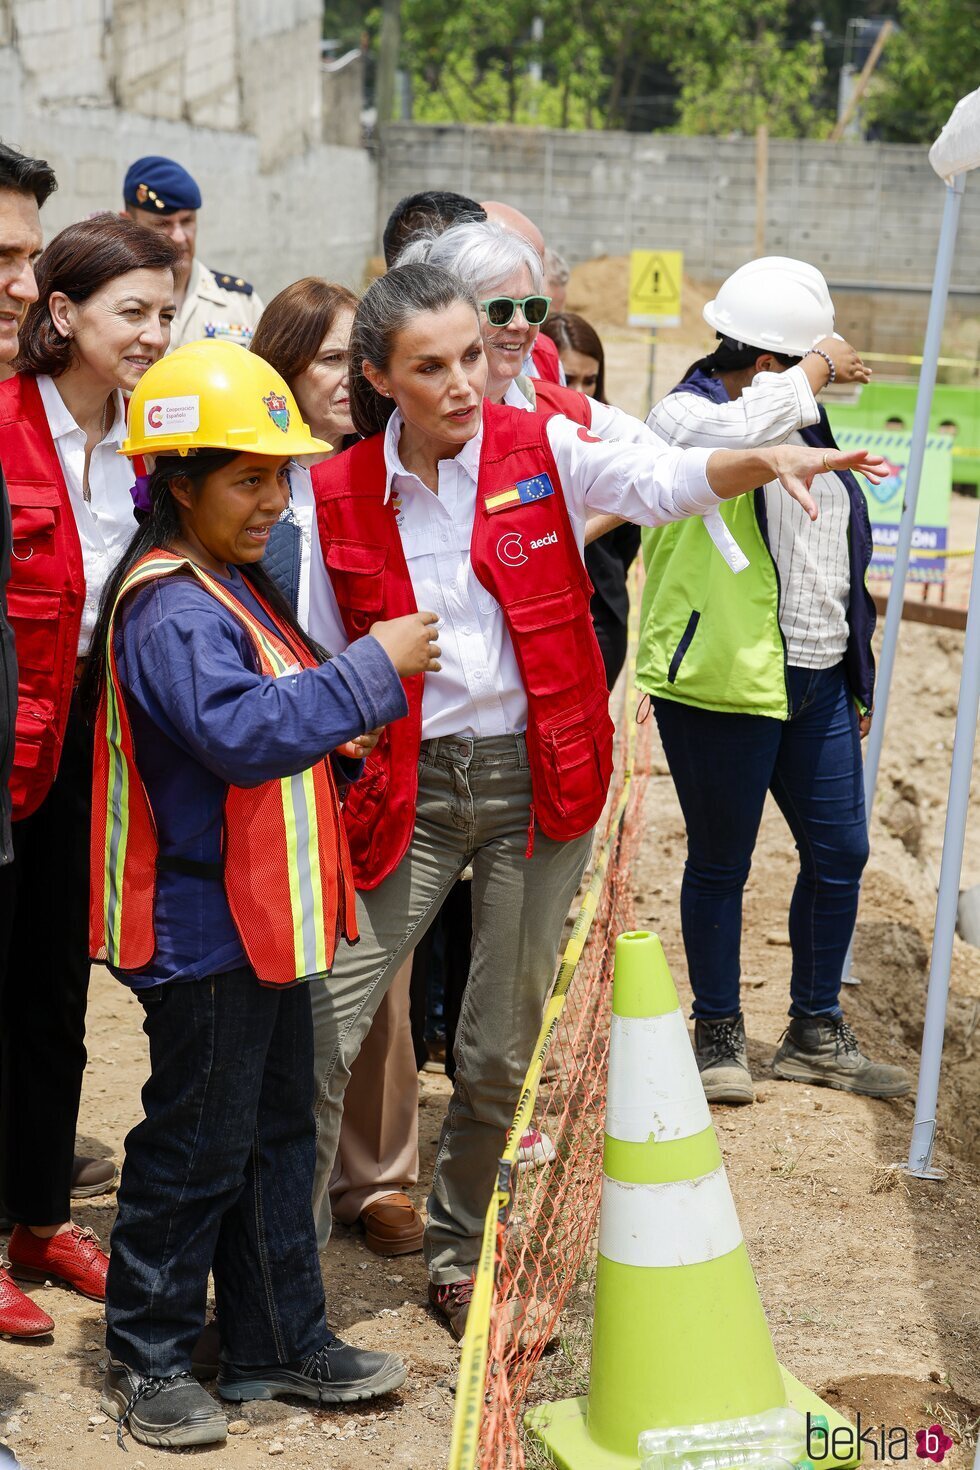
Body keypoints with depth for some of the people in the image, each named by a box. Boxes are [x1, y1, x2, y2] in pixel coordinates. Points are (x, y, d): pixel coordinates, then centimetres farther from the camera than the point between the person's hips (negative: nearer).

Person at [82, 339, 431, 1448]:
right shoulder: (170, 609, -20)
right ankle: (147, 1359, 16)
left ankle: (280, 1340, 28)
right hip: (204, 928, -10)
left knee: (276, 1134, 17)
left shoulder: (233, 587, 14)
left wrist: (326, 741, 6)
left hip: (262, 917, 10)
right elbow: (239, 732, -32)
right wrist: (372, 667, -26)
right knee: (195, 1147, 1)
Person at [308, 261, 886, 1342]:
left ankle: (459, 1255, 30)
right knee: (321, 1024, -5)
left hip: (538, 777, 0)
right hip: (410, 780, 0)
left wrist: (767, 460, -35)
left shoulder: (544, 452, -3)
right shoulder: (340, 495, -1)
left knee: (502, 1047, 9)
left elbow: (666, 482, -18)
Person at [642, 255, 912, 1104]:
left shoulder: (803, 420, 15)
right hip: (724, 683, -7)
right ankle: (720, 1034, 20)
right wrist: (815, 368, -20)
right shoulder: (684, 416, -9)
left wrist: (857, 671, 22)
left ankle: (816, 1033, 25)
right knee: (721, 865, 4)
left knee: (840, 852, 10)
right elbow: (743, 431, -36)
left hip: (817, 683, 8)